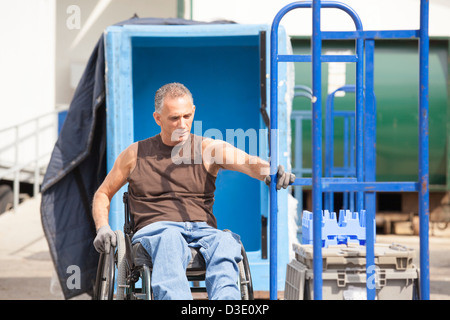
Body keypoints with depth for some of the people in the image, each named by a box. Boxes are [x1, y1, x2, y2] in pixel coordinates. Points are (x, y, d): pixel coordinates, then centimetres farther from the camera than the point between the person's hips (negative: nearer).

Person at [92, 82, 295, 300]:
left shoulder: (209, 149, 13)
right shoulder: (136, 154, 16)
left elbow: (246, 161, -6)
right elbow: (103, 194, 25)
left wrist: (269, 171, -30)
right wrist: (103, 228, 5)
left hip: (202, 230, 1)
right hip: (153, 231, -1)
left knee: (225, 242, -35)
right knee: (170, 238, -38)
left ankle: (225, 301, -59)